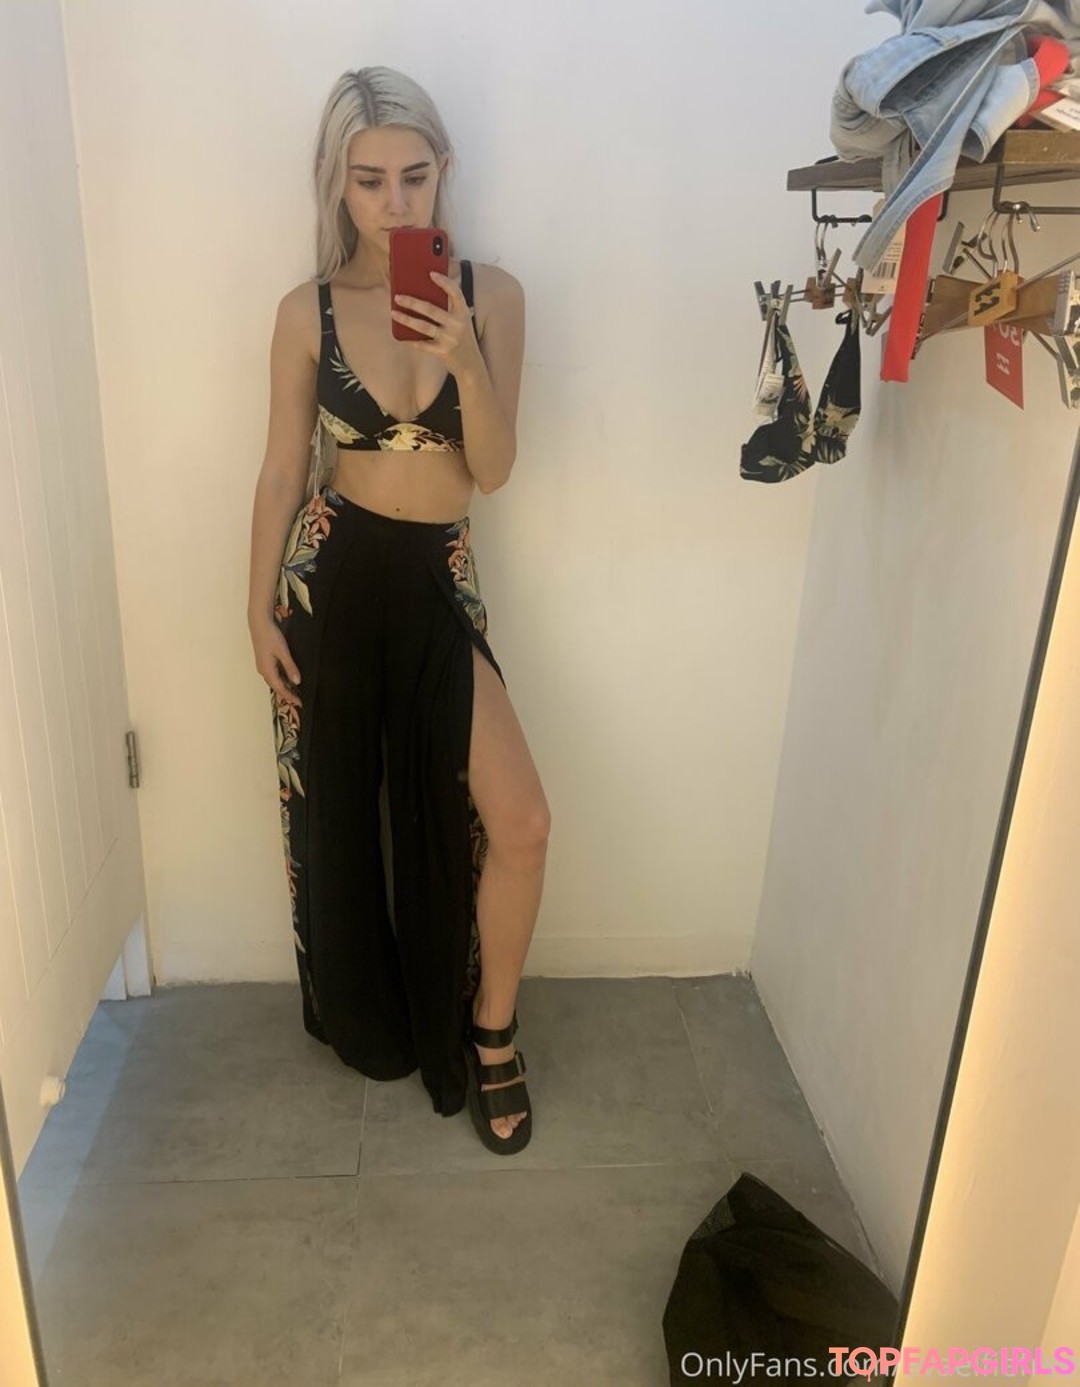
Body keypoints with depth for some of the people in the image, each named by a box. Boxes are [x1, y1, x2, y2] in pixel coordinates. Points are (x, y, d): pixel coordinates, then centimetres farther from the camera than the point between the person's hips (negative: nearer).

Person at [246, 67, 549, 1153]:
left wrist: (462, 356, -22)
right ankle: (366, 1018, 41)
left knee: (520, 822, -9)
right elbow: (282, 470, 2)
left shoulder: (490, 294, -3)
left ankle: (490, 1033, 17)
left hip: (437, 582, 0)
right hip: (333, 577, 0)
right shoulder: (308, 311, -3)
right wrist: (260, 611, 2)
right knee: (341, 807, 14)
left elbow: (493, 470, -7)